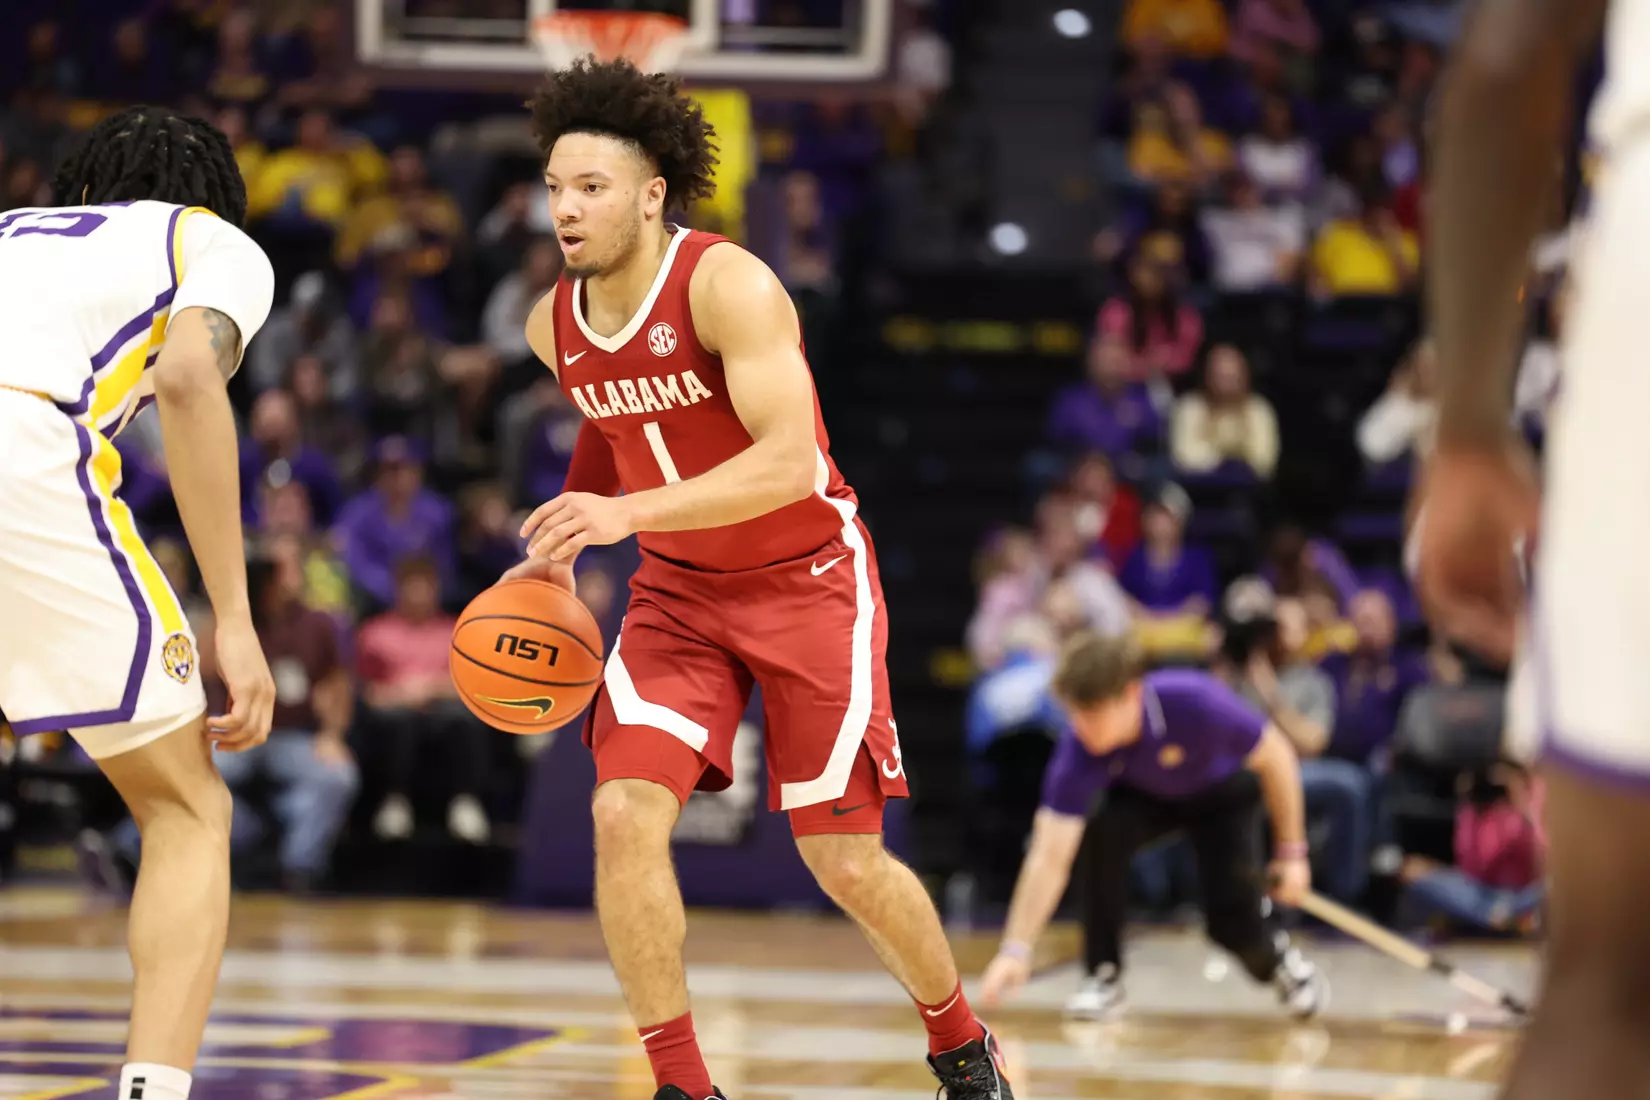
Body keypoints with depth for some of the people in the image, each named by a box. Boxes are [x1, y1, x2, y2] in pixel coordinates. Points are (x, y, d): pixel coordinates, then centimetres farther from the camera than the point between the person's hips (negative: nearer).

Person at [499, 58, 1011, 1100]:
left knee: (846, 861, -2)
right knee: (624, 812, -17)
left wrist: (629, 511, -44)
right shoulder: (553, 327, -4)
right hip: (680, 590, 5)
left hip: (807, 579, -5)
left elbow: (789, 462, -35)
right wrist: (561, 549, 6)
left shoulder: (729, 285, -25)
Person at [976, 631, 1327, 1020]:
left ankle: (1278, 959, 23)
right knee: (1102, 831, -31)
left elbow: (1275, 756, -23)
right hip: (1142, 795, 1)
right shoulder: (1078, 750, -36)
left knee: (1232, 921, -15)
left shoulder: (1196, 703, -41)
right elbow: (1050, 858, -38)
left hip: (1223, 791, -1)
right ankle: (1105, 976, -13)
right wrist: (1016, 951, -48)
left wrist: (1292, 852, -18)